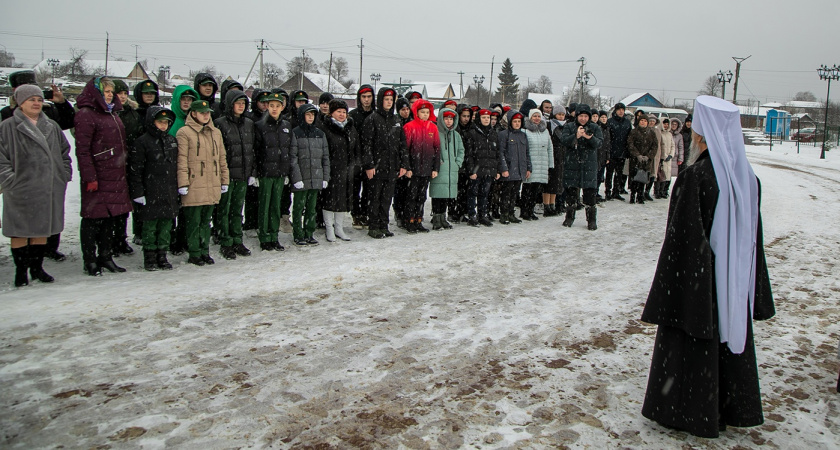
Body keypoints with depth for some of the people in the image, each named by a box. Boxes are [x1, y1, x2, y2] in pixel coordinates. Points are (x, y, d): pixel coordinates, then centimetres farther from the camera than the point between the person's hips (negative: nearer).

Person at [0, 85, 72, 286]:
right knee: (20, 231, 3)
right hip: (20, 191, -4)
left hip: (49, 190, 4)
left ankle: (37, 267, 23)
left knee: (42, 229, 11)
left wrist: (64, 175, 8)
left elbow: (64, 153, 19)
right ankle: (21, 270, 13)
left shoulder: (52, 127, 13)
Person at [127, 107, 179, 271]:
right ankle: (150, 257, 11)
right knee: (150, 226, 1)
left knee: (166, 225, 7)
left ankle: (162, 256, 16)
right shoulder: (142, 142, -4)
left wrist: (178, 188, 15)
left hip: (170, 193, 5)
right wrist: (137, 192, -11)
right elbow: (135, 169, -6)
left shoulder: (172, 141, 13)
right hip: (151, 194, -5)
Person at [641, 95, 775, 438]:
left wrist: (669, 290, -12)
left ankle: (689, 413, 23)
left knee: (693, 342, 9)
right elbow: (754, 235, 8)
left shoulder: (694, 178, -22)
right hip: (736, 280, 7)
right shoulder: (748, 178, 0)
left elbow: (682, 239, -20)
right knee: (731, 337, 19)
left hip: (698, 277, -6)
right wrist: (749, 286, 18)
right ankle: (733, 409, 35)